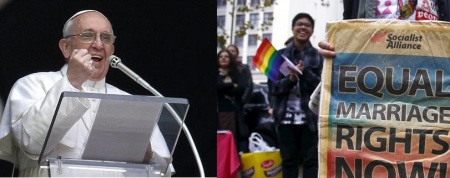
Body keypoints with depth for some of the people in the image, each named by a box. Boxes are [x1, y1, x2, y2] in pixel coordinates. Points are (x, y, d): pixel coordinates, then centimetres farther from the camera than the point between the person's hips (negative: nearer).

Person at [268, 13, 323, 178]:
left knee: (310, 160, -1)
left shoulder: (319, 56, 5)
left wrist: (305, 73, -18)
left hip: (310, 116, -2)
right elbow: (272, 86, 3)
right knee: (288, 160, 5)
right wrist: (290, 80, -15)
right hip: (286, 116, 2)